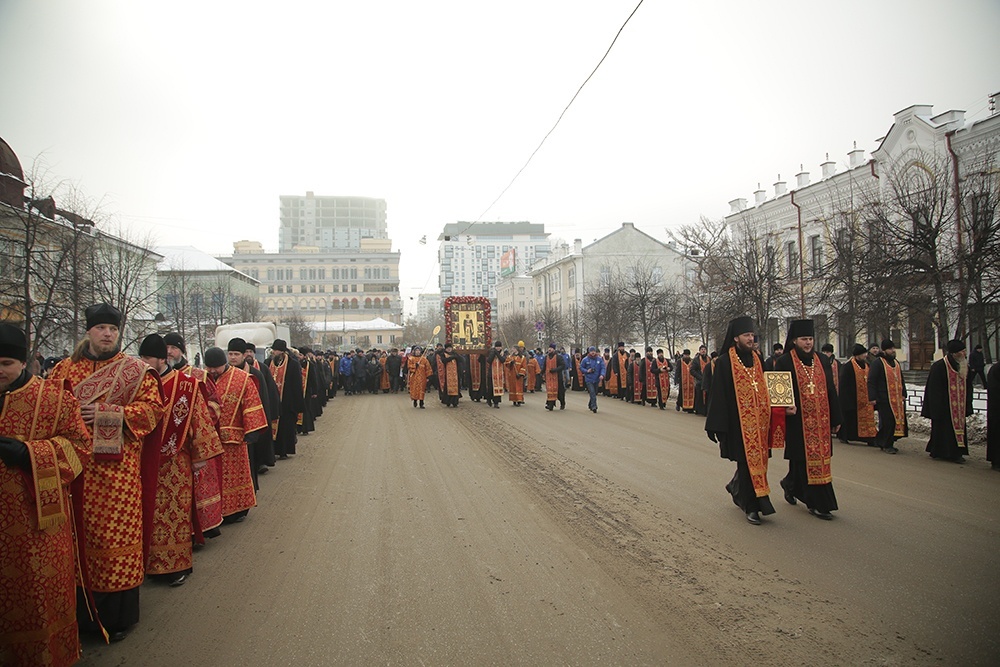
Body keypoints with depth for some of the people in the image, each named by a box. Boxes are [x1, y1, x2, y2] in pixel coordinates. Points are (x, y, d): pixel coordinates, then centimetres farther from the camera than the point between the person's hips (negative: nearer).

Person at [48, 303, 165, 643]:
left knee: (116, 535, 0)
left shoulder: (136, 370, 5)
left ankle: (118, 615, 13)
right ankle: (85, 611, 21)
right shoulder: (65, 369, 13)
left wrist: (110, 414, -14)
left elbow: (152, 406, -3)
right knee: (81, 534, 5)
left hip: (119, 467, -2)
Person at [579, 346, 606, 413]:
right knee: (592, 392, -15)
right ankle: (594, 407, -15)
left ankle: (590, 405, 35)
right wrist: (587, 371, -14)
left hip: (596, 379, 3)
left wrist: (602, 375, -20)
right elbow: (581, 367, 4)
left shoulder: (600, 359, -1)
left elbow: (603, 368, -2)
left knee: (595, 393, 15)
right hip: (589, 379, -3)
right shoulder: (585, 359, -4)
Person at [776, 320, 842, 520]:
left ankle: (790, 485, 33)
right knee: (807, 460, -1)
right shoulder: (784, 362, -4)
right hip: (798, 420, -5)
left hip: (821, 419, 5)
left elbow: (831, 390, 13)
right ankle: (817, 503, 8)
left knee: (820, 458, 11)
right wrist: (785, 407, -25)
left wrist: (835, 418, 12)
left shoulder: (822, 360, 10)